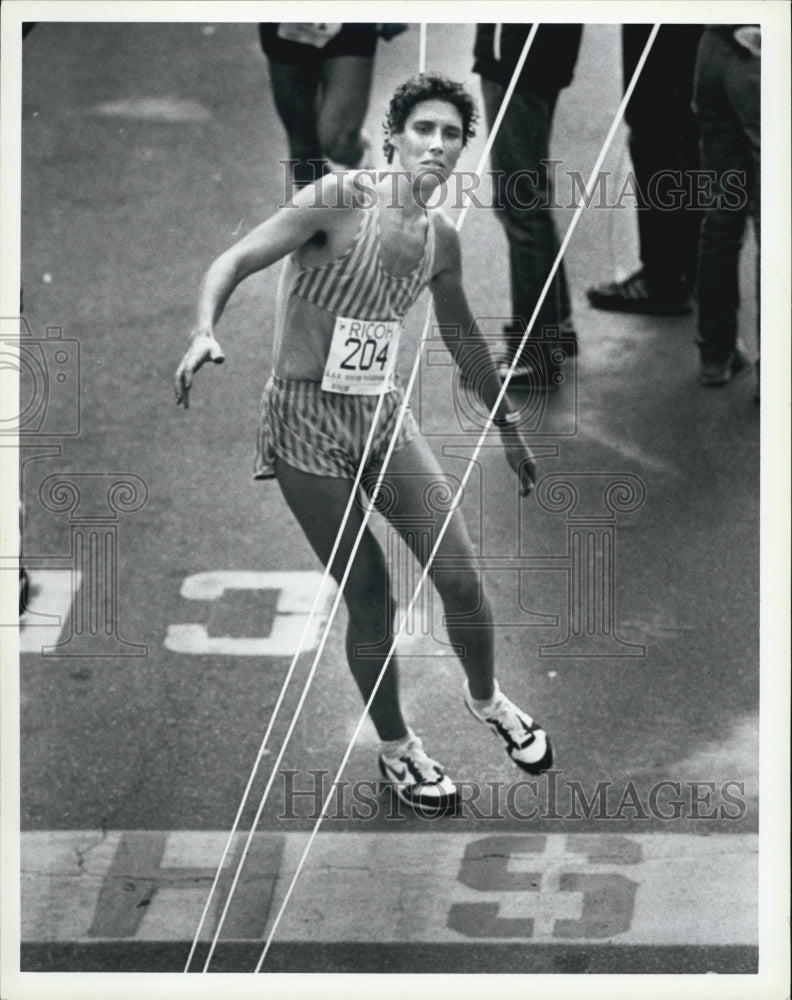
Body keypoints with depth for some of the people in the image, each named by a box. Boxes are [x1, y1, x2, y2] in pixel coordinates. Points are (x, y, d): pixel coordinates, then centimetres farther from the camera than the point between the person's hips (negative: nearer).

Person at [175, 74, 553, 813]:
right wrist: (204, 330, -39)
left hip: (383, 415, 5)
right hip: (306, 420, -5)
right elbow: (236, 260, -20)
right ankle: (395, 748, 19)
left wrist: (507, 424, 30)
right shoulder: (341, 201, -13)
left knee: (460, 577, -1)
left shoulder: (439, 239, 6)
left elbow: (461, 336, 23)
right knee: (368, 599, -2)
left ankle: (486, 699, 28)